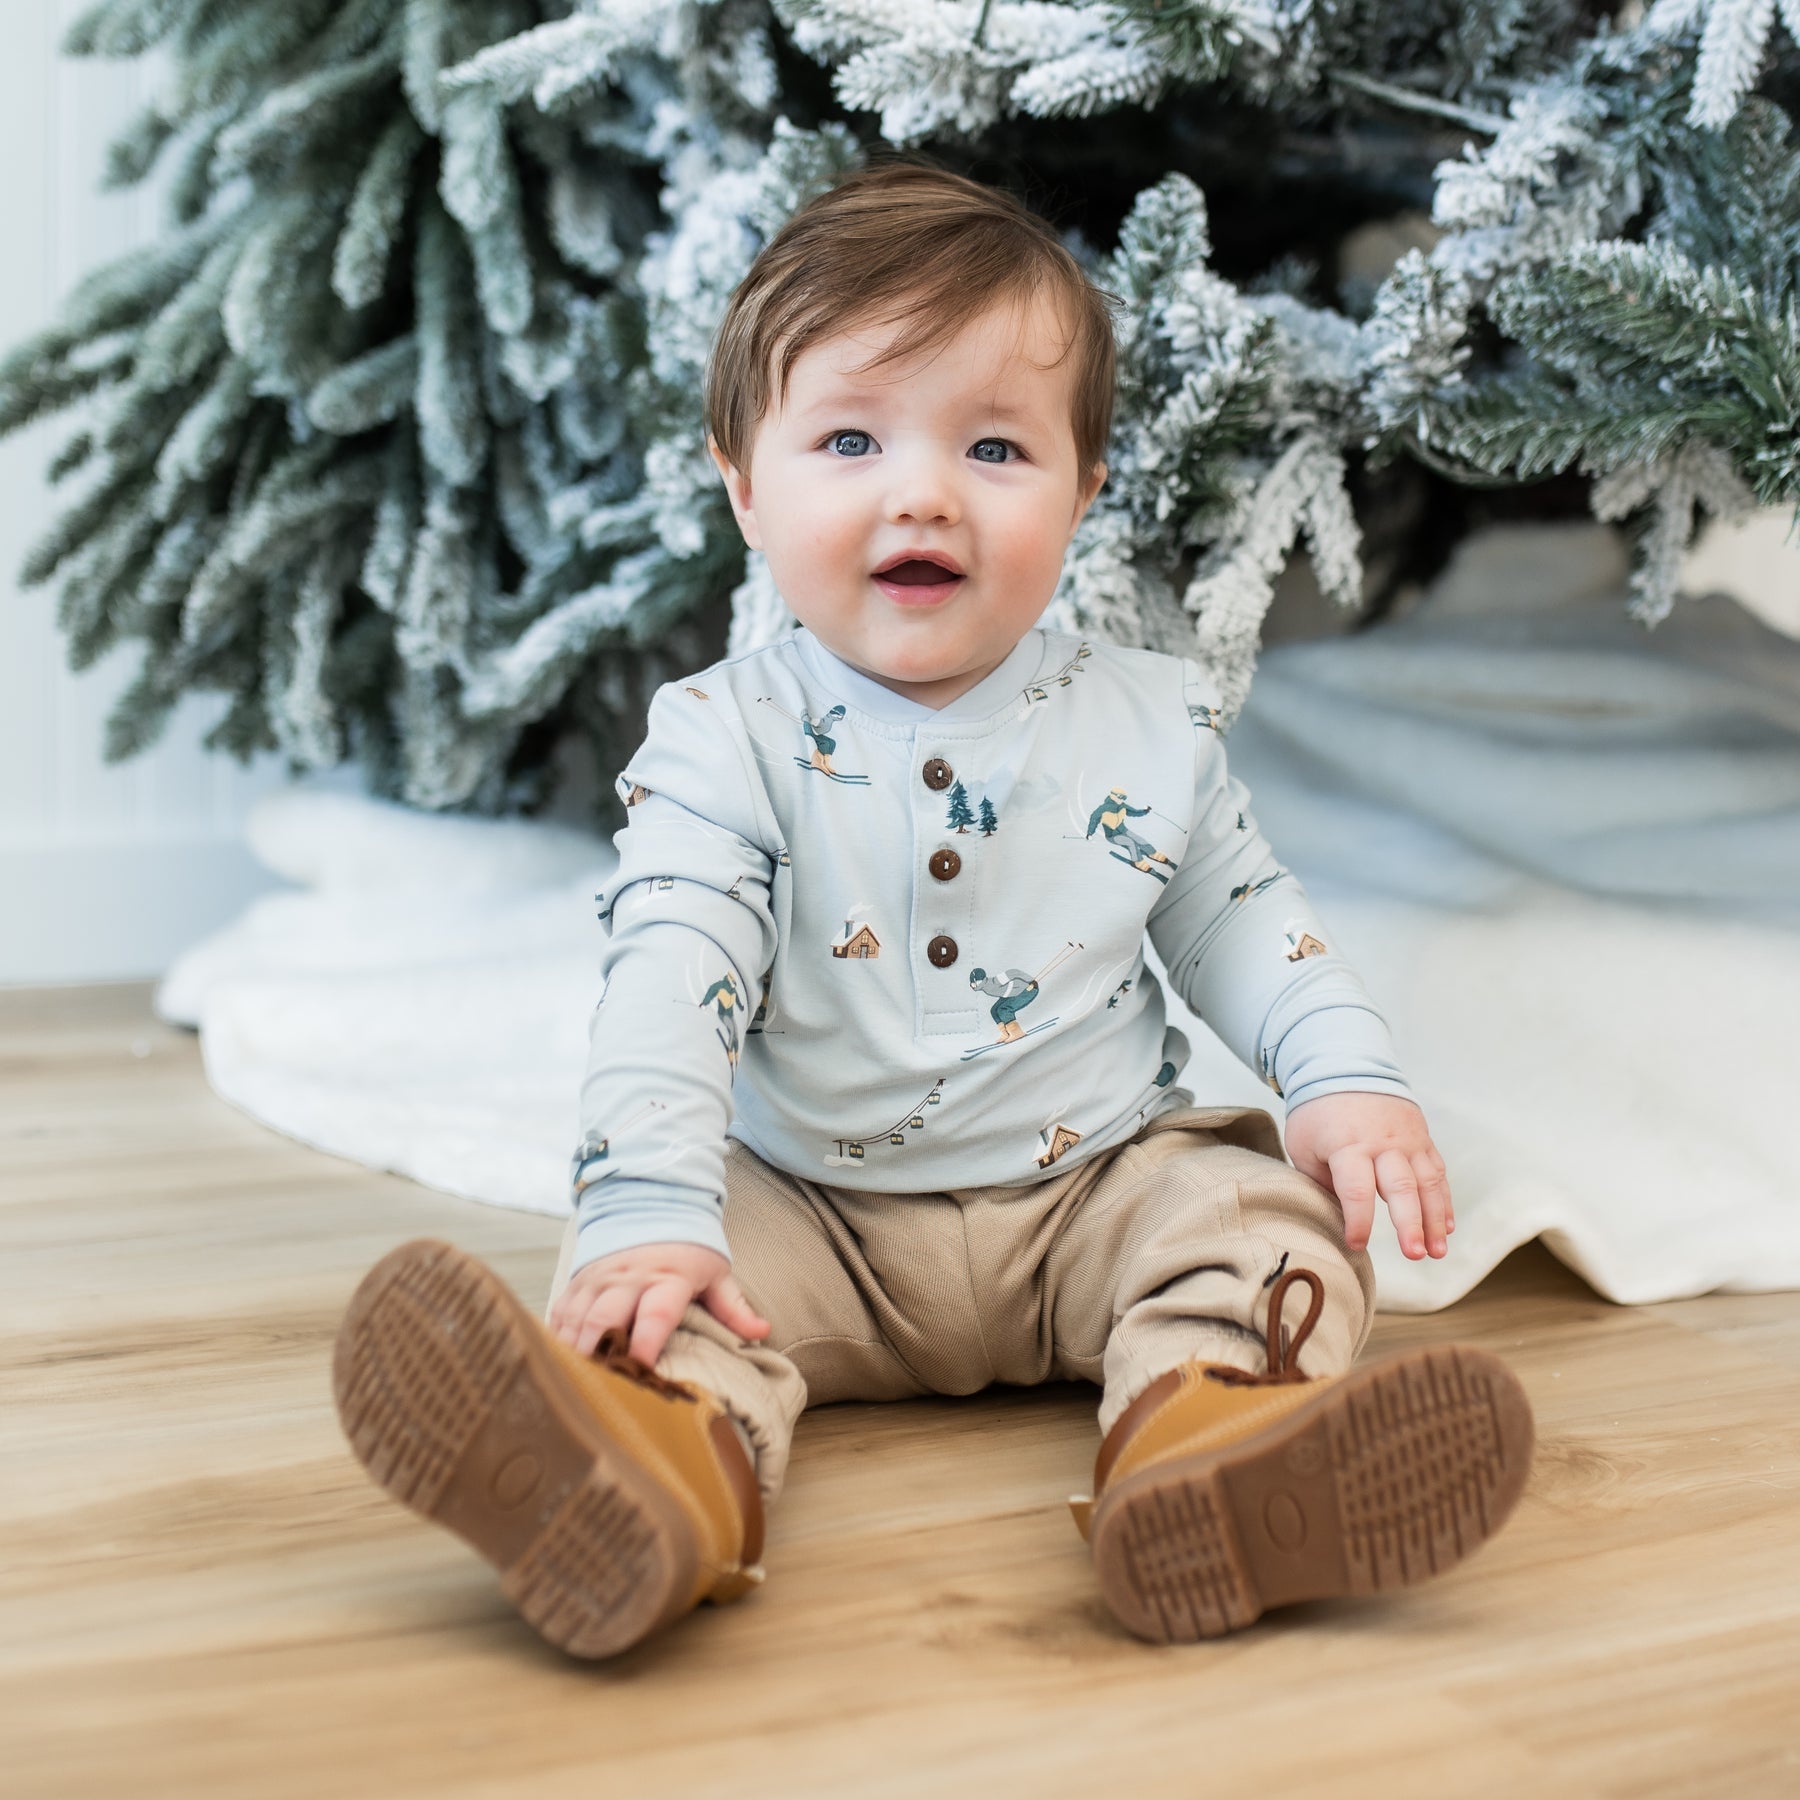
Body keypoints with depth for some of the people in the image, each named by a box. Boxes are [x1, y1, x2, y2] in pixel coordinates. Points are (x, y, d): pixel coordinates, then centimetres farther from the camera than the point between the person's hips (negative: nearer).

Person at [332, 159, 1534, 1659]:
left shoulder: (1153, 722, 0)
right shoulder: (727, 739, -10)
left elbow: (1238, 916, 13)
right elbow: (670, 975, -20)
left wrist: (1348, 1077, -4)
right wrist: (649, 1212, -34)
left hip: (1101, 1185, 2)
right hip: (810, 1216, -2)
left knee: (1267, 1205, -22)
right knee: (639, 1279, -25)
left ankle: (1208, 1437, -50)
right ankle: (672, 1466, -57)